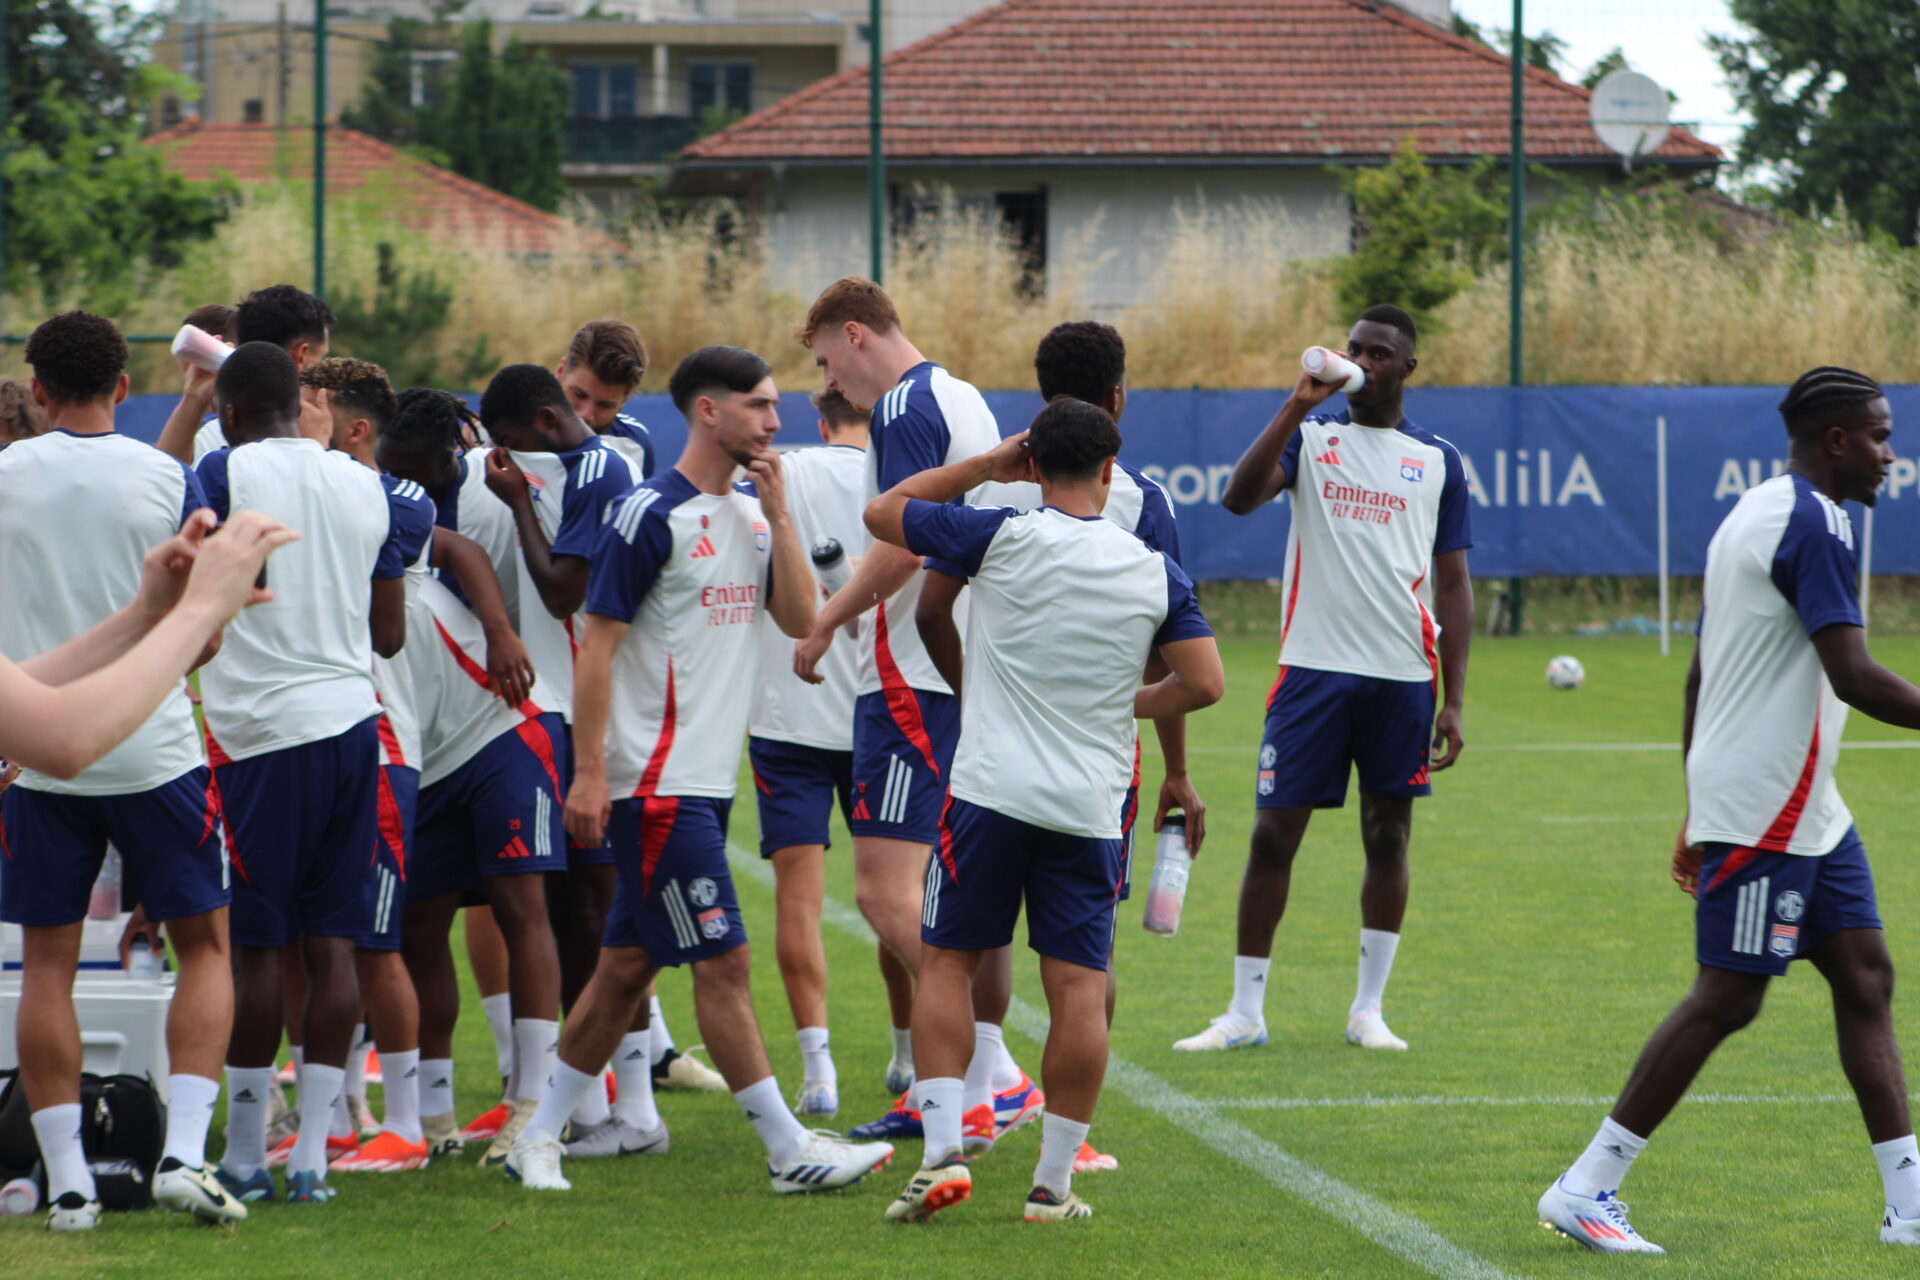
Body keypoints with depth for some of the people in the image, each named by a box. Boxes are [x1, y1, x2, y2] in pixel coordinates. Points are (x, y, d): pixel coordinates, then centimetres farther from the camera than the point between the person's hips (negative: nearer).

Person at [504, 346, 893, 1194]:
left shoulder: (751, 515, 13)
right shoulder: (651, 517, -12)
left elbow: (799, 619, 5)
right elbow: (597, 645, -12)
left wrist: (777, 512, -3)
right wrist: (588, 773, -15)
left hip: (709, 777, 8)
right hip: (658, 783, -8)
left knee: (628, 965, 11)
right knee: (722, 963, -6)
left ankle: (541, 1136, 17)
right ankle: (791, 1152, -4)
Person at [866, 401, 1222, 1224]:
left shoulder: (1003, 537, -5)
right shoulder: (1156, 573, 3)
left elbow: (883, 513, 7)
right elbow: (1204, 683, 2)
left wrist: (985, 467, 12)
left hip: (992, 788, -2)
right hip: (1090, 807, 2)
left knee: (946, 961, 8)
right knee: (1079, 985, 3)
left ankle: (943, 1150, -4)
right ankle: (1054, 1182, 4)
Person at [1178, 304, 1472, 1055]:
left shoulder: (1437, 461, 8)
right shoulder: (1311, 435, 6)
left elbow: (1452, 584, 8)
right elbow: (1239, 497, -13)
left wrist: (1453, 702, 2)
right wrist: (1299, 404, -19)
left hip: (1402, 680, 1)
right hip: (1313, 668, -1)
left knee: (1387, 837, 5)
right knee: (1274, 833, -2)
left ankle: (1368, 1008, 15)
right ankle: (1245, 1012, 5)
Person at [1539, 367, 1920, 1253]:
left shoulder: (1749, 517, 16)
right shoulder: (1816, 524, -15)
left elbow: (1699, 679, 20)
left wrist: (1700, 815, 23)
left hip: (1806, 812, 10)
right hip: (1767, 809, -10)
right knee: (1727, 999, -7)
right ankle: (1585, 1189, -3)